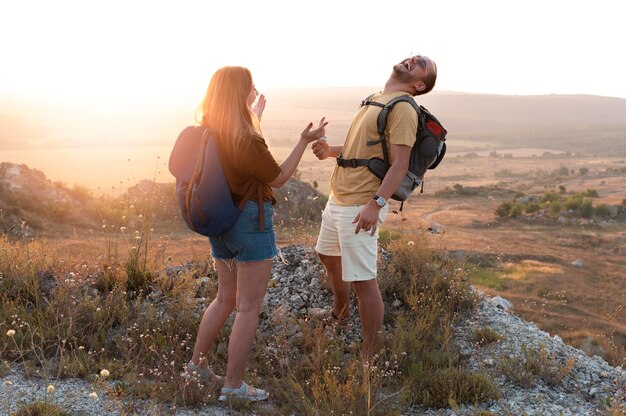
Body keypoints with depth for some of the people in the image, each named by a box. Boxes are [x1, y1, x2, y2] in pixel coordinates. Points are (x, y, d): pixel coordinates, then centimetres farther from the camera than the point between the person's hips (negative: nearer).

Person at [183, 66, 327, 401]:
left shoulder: (207, 133, 1)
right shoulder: (246, 140, -23)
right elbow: (278, 178, -10)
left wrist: (255, 118, 28)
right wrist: (304, 142, -3)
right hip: (251, 221, -8)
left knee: (226, 298, 23)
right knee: (249, 308, 4)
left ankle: (196, 364, 30)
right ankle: (233, 385, 12)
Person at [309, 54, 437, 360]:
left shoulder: (402, 108, -14)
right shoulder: (376, 99, 15)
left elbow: (400, 164, -21)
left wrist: (375, 204, -30)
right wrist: (331, 150, 7)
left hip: (361, 206, -10)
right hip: (337, 198, 10)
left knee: (362, 279, -7)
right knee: (327, 254, 27)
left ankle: (370, 355, 4)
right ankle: (339, 312, 50)